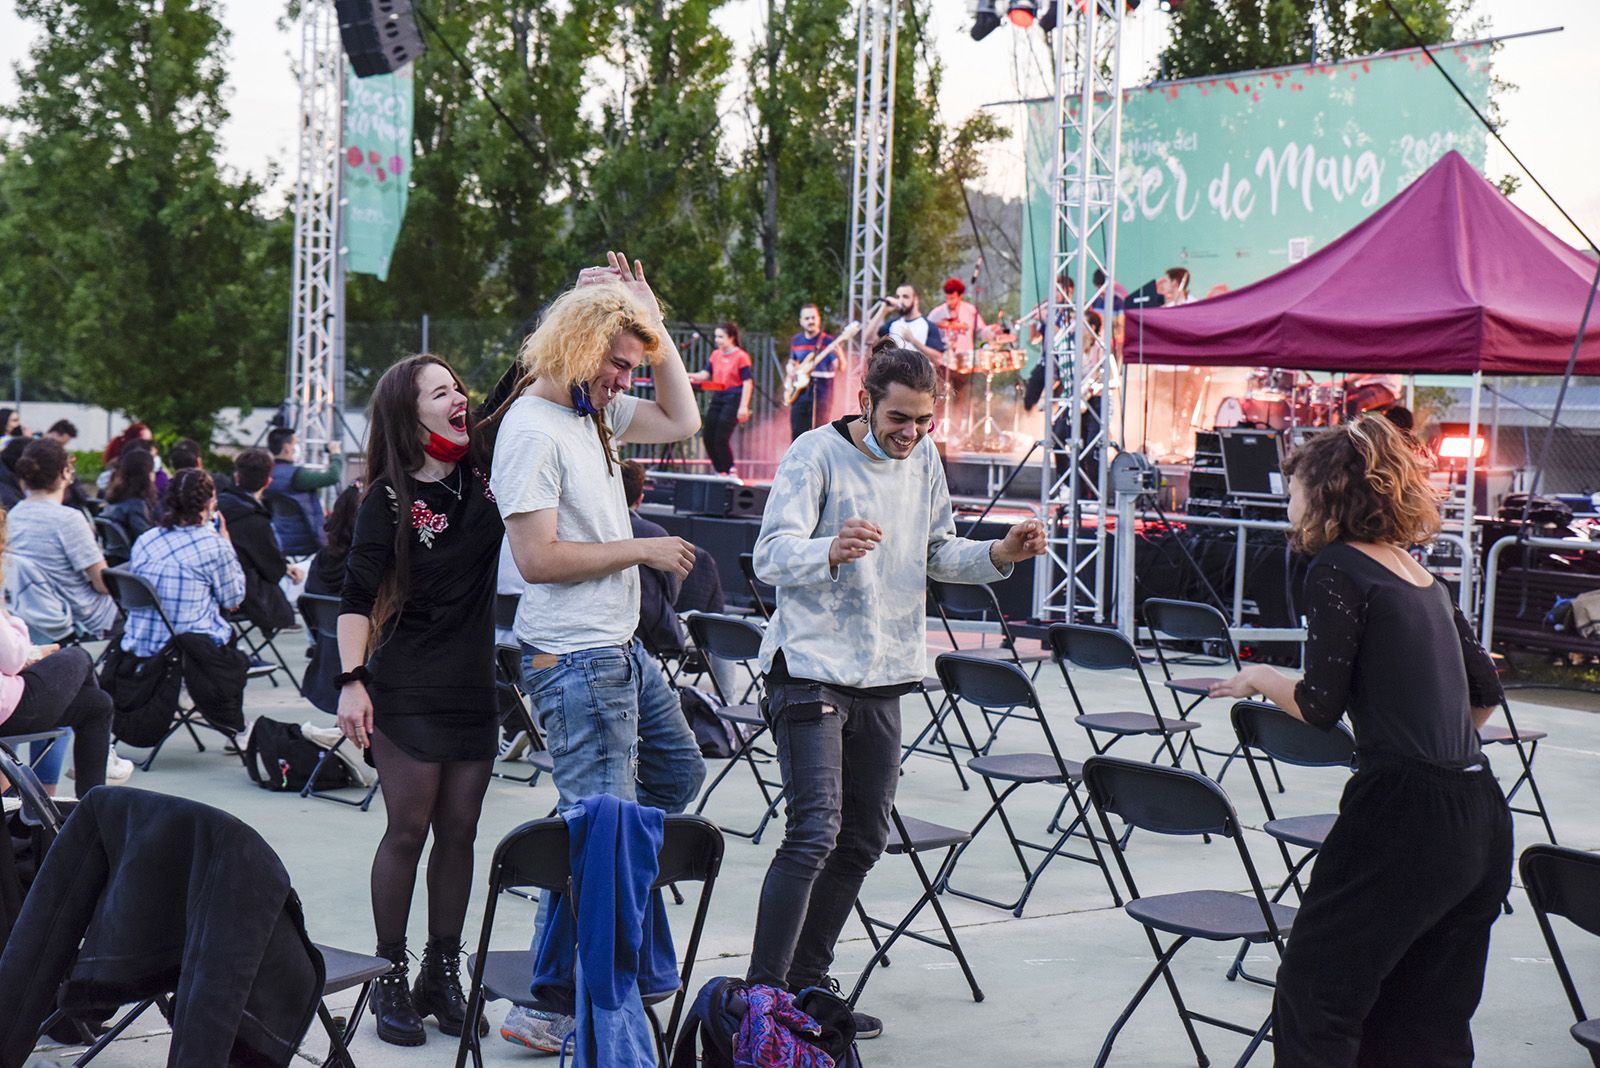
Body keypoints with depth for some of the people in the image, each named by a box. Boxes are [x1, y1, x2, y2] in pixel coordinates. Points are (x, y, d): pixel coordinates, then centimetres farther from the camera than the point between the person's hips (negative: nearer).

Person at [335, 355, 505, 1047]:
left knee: (458, 834, 8)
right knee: (408, 831, -1)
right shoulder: (389, 499, -5)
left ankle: (443, 975, 18)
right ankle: (390, 977, 11)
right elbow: (356, 597, -7)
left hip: (474, 689, 4)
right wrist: (352, 680, -15)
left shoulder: (485, 478, 7)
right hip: (408, 691, -4)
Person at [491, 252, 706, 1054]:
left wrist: (653, 326, 10)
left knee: (677, 773, 24)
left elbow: (681, 420, 22)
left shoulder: (595, 409, 9)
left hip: (622, 648, 10)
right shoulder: (531, 429, -18)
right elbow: (538, 558, -24)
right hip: (573, 662, -10)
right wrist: (642, 550, -15)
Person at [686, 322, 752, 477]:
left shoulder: (741, 356, -8)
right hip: (717, 397, 7)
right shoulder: (716, 354, 11)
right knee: (708, 437, 5)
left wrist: (743, 406, -18)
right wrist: (694, 377, -11)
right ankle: (720, 471, 17)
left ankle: (729, 472, 1)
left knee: (722, 438, -13)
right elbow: (707, 374, 10)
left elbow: (747, 382, -11)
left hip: (733, 399, -7)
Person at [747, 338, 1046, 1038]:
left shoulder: (924, 460, 11)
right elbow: (771, 556, -20)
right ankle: (762, 997, -10)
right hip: (812, 671, -7)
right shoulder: (815, 454, -10)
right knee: (814, 834, -16)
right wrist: (832, 552, -41)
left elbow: (938, 554, 21)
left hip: (883, 678, 7)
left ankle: (807, 986, 23)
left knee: (862, 842, 11)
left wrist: (1000, 555, 2)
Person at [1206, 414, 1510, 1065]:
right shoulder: (1426, 579, 16)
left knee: (1314, 993, 5)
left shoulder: (1337, 569, -7)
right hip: (1481, 819, 8)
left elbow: (1319, 706, -9)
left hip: (1403, 815, -8)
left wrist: (1261, 678, 10)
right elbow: (1485, 691, 21)